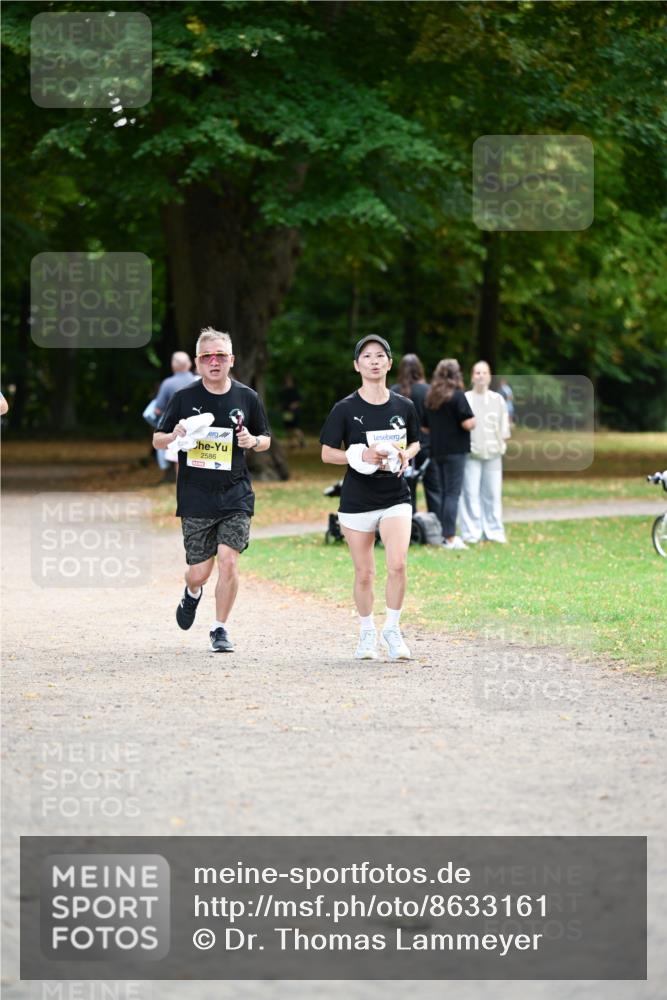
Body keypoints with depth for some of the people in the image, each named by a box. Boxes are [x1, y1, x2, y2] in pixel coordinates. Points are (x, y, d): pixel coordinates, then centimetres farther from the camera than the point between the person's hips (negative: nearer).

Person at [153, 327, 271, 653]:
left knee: (228, 561, -13)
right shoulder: (184, 397, 0)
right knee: (198, 573, 2)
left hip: (235, 495, 0)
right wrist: (175, 436, -14)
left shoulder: (247, 397, 3)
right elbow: (157, 439, 8)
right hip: (195, 497, 0)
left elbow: (265, 440, 15)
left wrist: (253, 441, -8)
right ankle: (192, 594, 40)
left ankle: (220, 629, 5)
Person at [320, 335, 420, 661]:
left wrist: (406, 455, -6)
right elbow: (327, 453, -3)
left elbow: (415, 442, 17)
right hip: (357, 500, -1)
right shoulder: (345, 409, -5)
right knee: (364, 573, 6)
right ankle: (366, 632, 25)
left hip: (395, 498, 1)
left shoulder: (404, 406, 2)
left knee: (397, 564, -17)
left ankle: (393, 628, 0)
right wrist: (361, 456, -18)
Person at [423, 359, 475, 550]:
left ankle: (444, 535, 15)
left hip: (437, 451, 6)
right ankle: (450, 537, -9)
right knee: (453, 493, -5)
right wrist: (475, 419, 4)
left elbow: (424, 426, 14)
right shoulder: (457, 395, -11)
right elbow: (467, 423, -16)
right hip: (455, 450, -6)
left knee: (443, 493, 14)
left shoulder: (430, 397, 9)